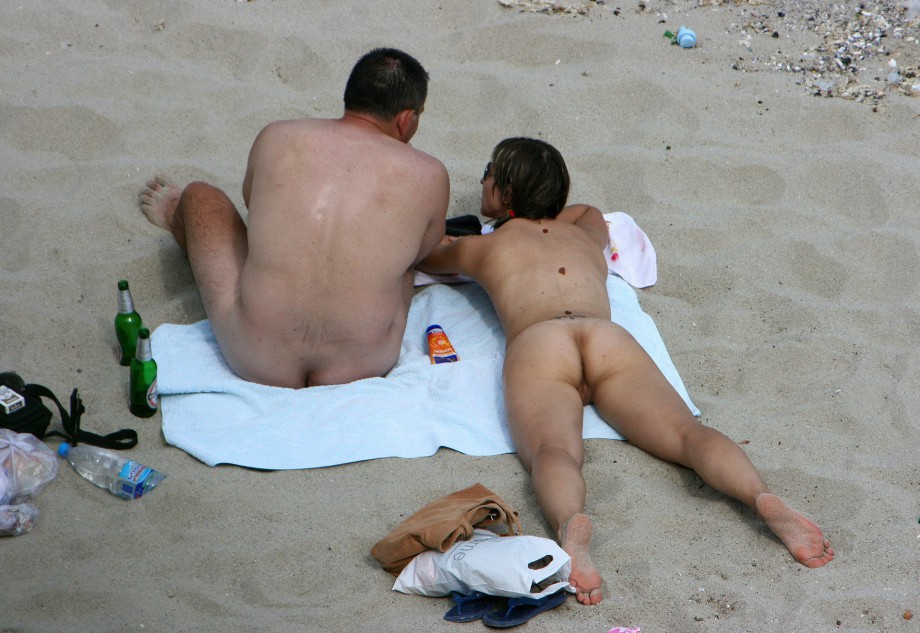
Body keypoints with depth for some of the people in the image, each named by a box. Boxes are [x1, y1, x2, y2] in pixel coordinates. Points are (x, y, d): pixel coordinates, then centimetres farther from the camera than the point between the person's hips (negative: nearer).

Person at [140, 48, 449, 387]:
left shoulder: (275, 138, -7)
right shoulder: (428, 176, -11)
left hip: (253, 363, 0)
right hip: (362, 371, 0)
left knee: (199, 196, 22)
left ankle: (175, 219, 58)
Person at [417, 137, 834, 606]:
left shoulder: (482, 247, 32)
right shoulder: (584, 233, 40)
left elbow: (424, 258, 53)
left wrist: (448, 242, 73)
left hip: (535, 343, -3)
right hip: (609, 336, 3)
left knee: (553, 452, -30)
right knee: (685, 433, -17)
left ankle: (570, 524, -64)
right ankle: (763, 497, -47)